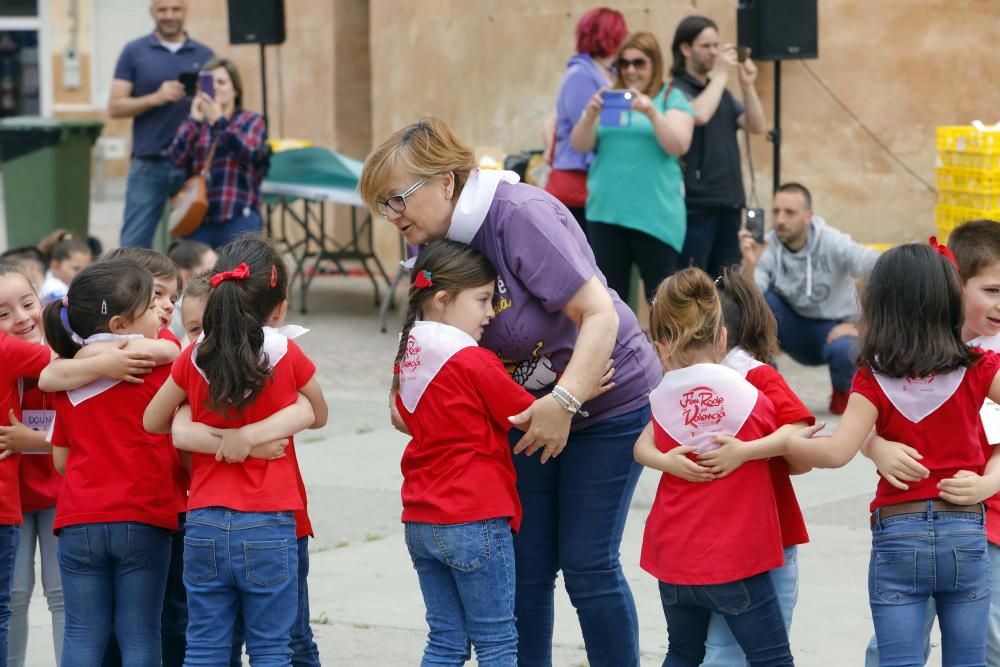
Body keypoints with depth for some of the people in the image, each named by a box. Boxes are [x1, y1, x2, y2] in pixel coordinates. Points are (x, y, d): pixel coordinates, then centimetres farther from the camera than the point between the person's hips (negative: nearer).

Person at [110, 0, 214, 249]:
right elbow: (115, 108, -1)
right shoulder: (134, 52, 3)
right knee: (133, 246, -4)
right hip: (149, 165, -1)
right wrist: (155, 98, -15)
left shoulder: (204, 56, 8)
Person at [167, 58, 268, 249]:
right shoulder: (194, 124, 14)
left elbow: (250, 153, -12)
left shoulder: (252, 121, 8)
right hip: (197, 220, 3)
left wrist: (219, 121, -19)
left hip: (238, 222, -3)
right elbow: (175, 160, -2)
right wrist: (194, 120, -10)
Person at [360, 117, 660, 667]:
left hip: (606, 400, -7)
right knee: (525, 564, 5)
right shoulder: (434, 241, -5)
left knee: (586, 562, -4)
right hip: (526, 411, 7)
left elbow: (600, 314, -31)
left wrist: (564, 402, -37)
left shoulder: (521, 216, -28)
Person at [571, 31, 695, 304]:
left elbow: (678, 146, -9)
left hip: (655, 213, -3)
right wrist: (590, 115, -14)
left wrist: (651, 112, -23)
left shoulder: (672, 99, 4)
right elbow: (580, 145, 5)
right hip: (606, 210, 3)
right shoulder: (607, 98, 13)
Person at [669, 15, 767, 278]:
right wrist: (721, 74, -15)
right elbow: (699, 115, -25)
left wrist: (747, 85, -3)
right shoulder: (677, 91, -5)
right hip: (696, 206, -7)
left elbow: (757, 126, 9)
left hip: (728, 204, 7)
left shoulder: (721, 92, 18)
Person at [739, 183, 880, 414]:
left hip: (834, 329, -2)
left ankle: (843, 392, 1)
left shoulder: (832, 243, -18)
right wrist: (749, 264, -44)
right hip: (794, 329, 2)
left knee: (843, 350, -36)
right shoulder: (766, 248, -16)